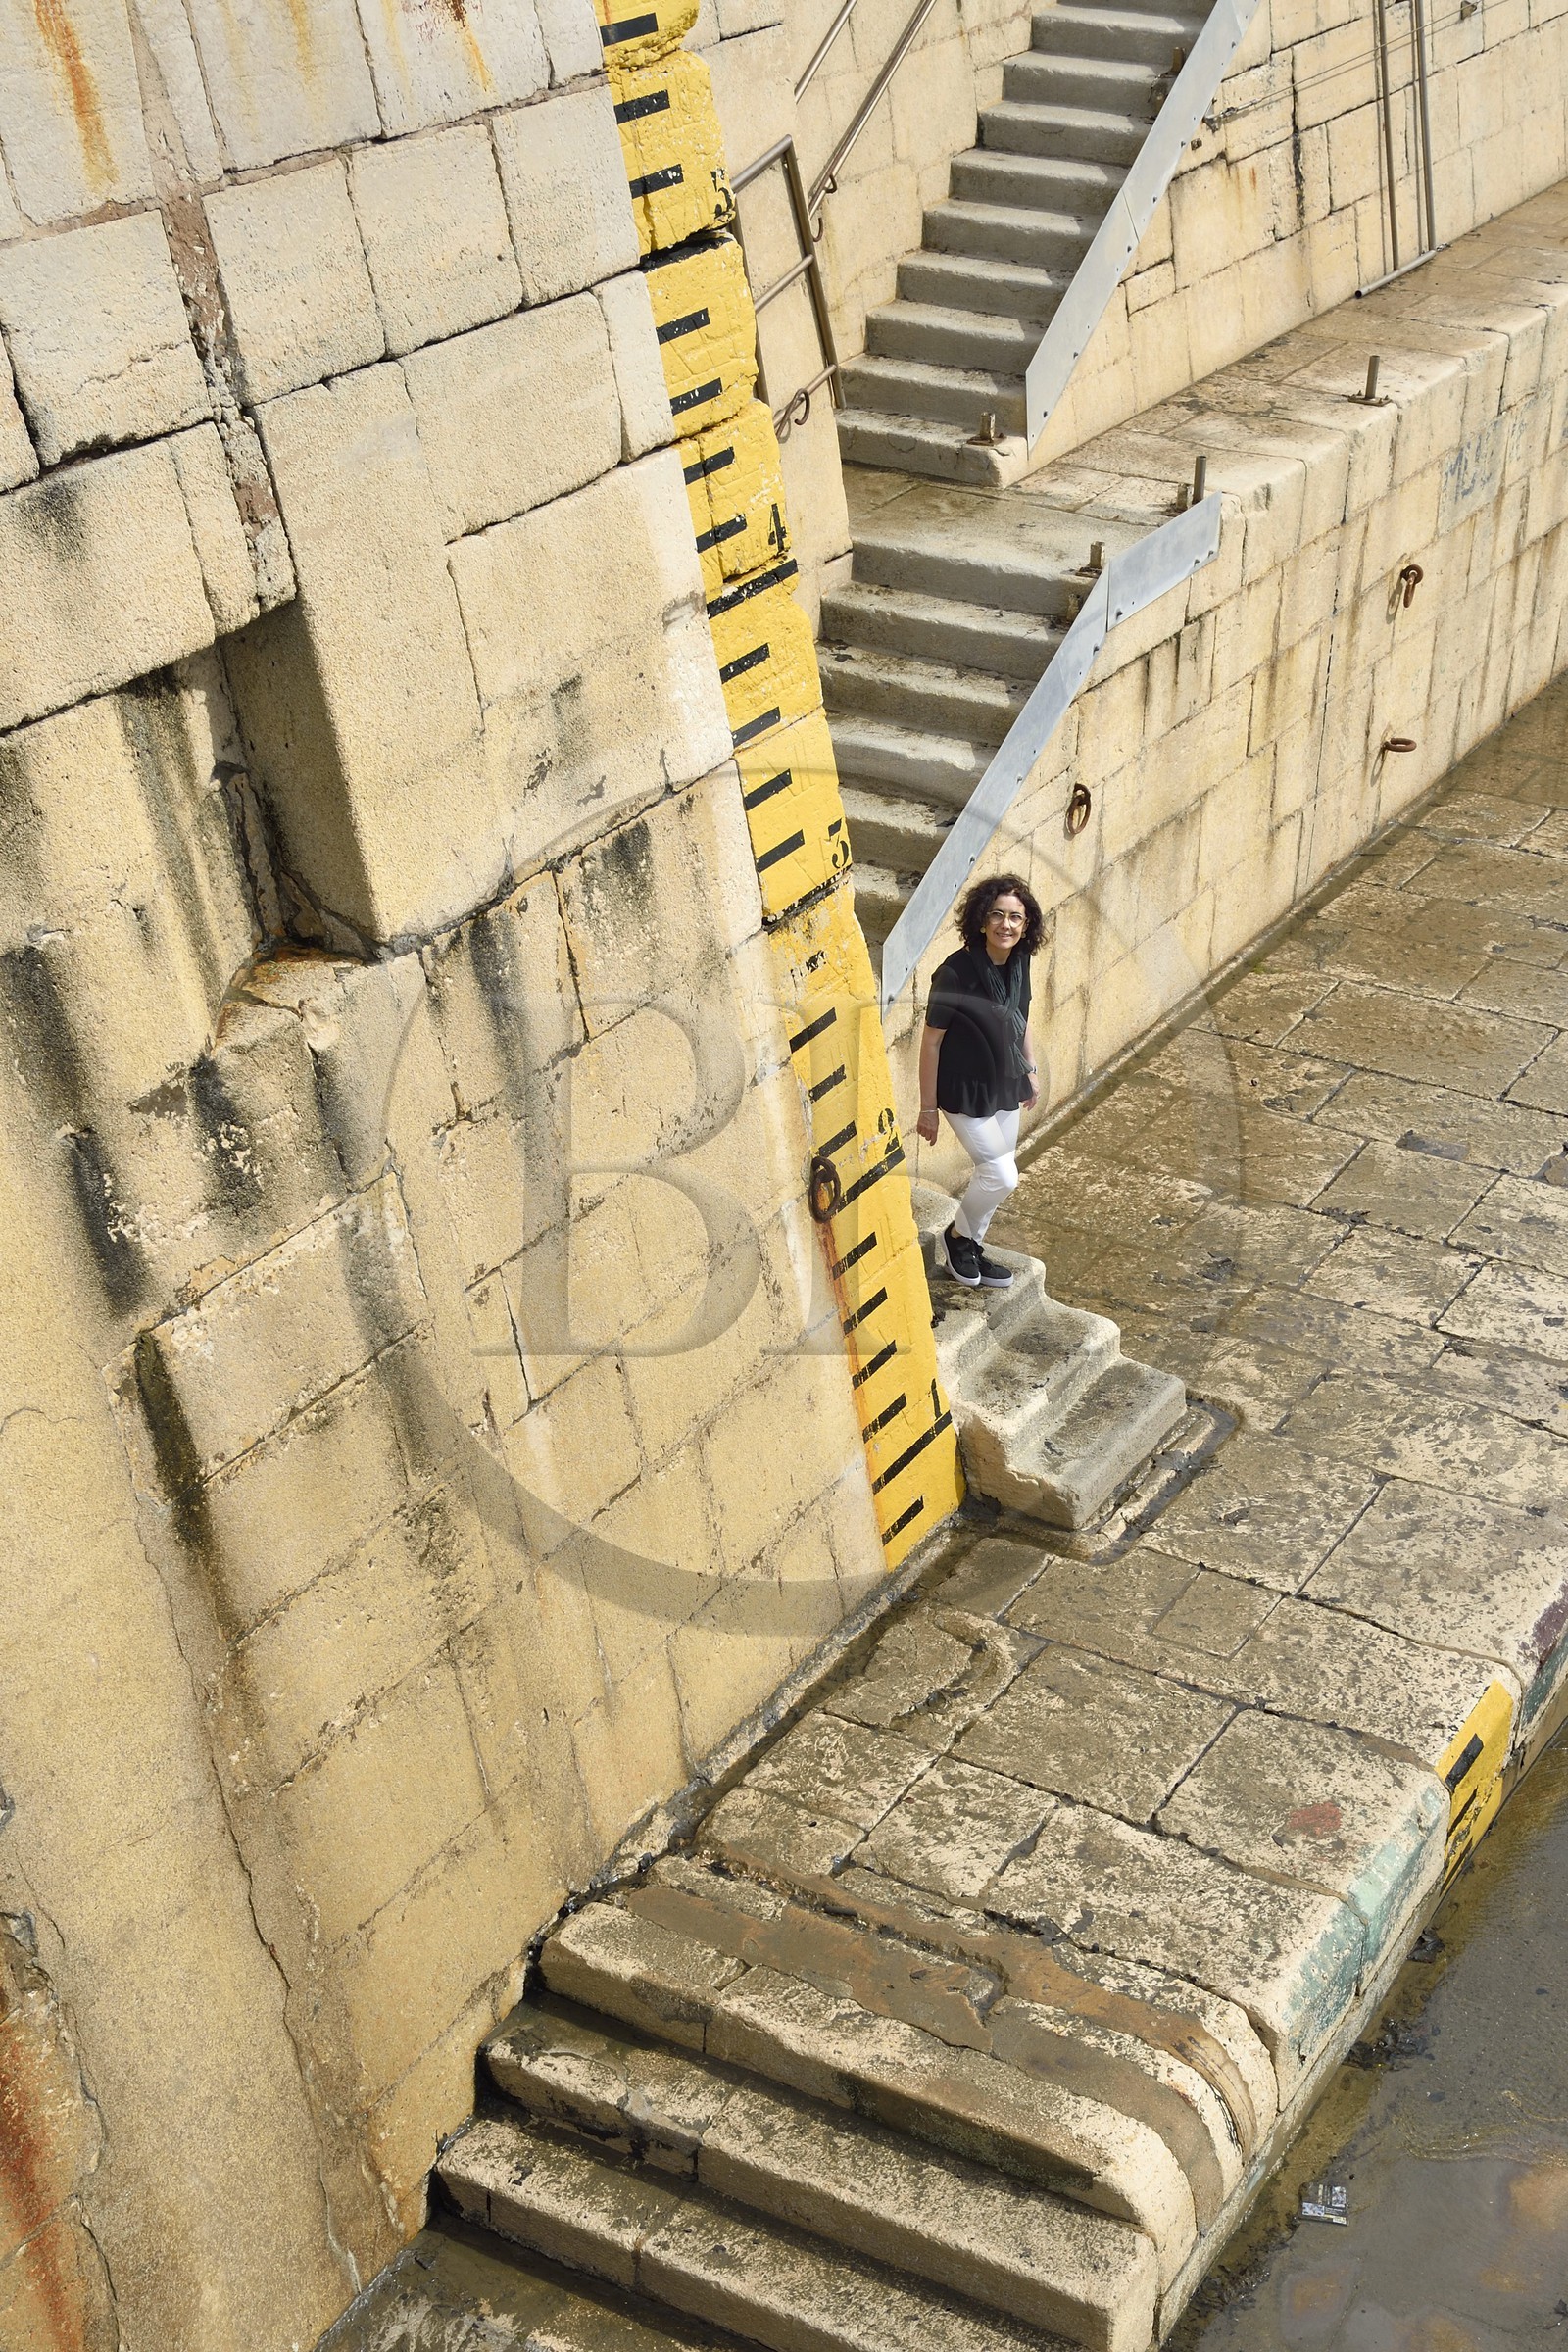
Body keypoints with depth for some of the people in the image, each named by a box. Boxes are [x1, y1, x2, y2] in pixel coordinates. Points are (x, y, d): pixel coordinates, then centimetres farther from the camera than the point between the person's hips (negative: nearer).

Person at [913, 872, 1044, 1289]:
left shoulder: (1018, 964, -6)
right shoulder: (955, 973, -26)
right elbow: (931, 1041, -19)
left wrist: (1031, 1070, 17)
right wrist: (928, 1108, -15)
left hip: (1005, 1086, 7)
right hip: (965, 1092, -7)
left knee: (993, 1175, 16)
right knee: (1002, 1175, -7)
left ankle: (970, 1250, 36)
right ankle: (957, 1236, 20)